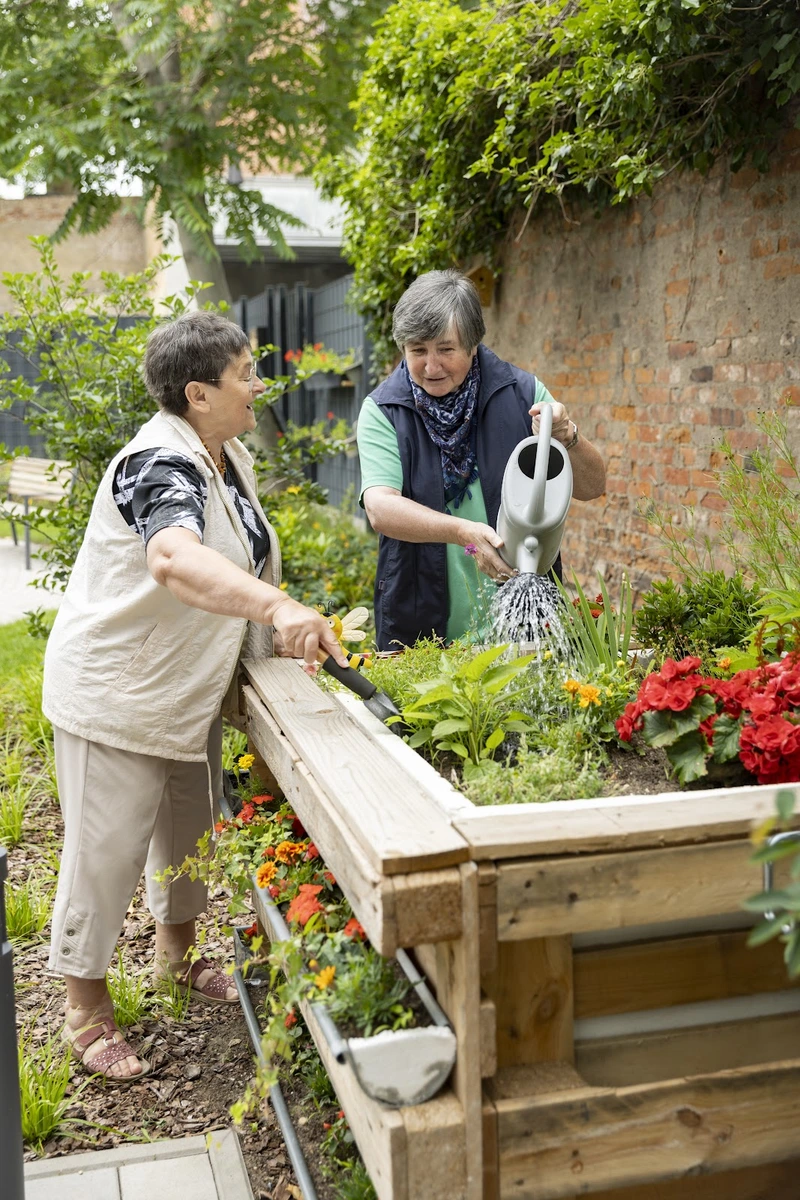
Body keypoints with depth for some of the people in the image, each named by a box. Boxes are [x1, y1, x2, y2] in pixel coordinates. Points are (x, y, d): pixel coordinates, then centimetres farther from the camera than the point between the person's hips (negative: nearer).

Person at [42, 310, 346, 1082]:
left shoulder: (227, 456, 5)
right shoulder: (160, 463, -27)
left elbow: (244, 560, 16)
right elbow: (176, 560, -48)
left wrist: (288, 638, 5)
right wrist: (278, 608, -61)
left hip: (189, 691, 9)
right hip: (115, 693, -9)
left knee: (190, 829, 22)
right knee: (107, 849, 2)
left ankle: (176, 951, 45)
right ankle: (86, 1010, 19)